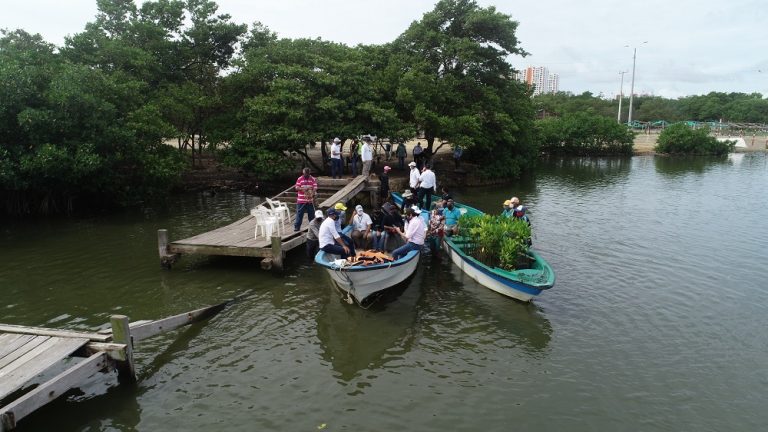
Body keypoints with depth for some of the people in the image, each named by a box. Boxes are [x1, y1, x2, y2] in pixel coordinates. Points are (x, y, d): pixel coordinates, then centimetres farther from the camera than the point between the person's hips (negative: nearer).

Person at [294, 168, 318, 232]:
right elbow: (297, 188, -2)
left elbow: (315, 188, -1)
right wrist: (303, 189, -20)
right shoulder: (299, 179, 2)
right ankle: (296, 226, 4)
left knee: (311, 214, 9)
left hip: (310, 200, 1)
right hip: (301, 200, -1)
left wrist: (312, 194, -17)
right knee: (299, 214, 0)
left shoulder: (313, 179, 3)